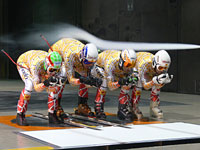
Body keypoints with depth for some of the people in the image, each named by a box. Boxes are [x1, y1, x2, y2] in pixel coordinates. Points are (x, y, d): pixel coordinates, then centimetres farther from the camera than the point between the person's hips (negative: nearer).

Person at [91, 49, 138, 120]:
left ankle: (123, 109, -1)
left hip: (116, 71, 5)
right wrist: (120, 82, -63)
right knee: (106, 79, -36)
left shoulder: (128, 62, -30)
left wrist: (133, 79, -42)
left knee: (126, 85, -15)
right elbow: (110, 86, -44)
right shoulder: (110, 63, -45)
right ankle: (98, 106, -24)